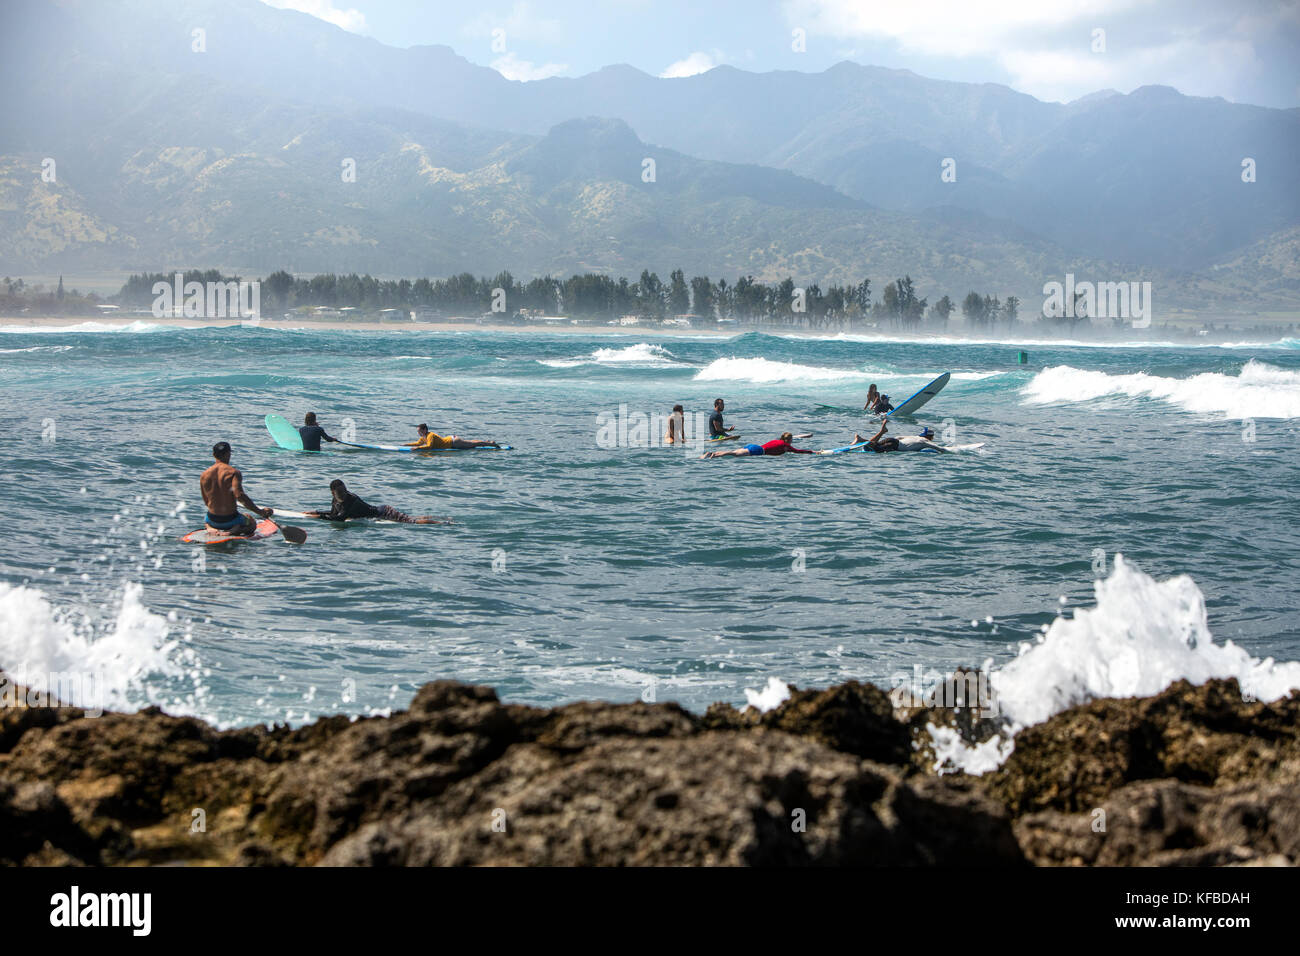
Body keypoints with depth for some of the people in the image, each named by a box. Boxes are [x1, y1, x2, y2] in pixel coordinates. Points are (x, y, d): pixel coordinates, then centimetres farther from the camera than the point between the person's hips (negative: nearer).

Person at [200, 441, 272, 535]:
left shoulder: (204, 475, -1)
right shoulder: (233, 472, -15)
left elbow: (206, 502, 8)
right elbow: (239, 495, -28)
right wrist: (260, 511, -25)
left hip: (213, 520, 3)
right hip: (230, 520, -3)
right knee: (252, 524, 30)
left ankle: (212, 529, 3)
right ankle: (233, 531, -4)